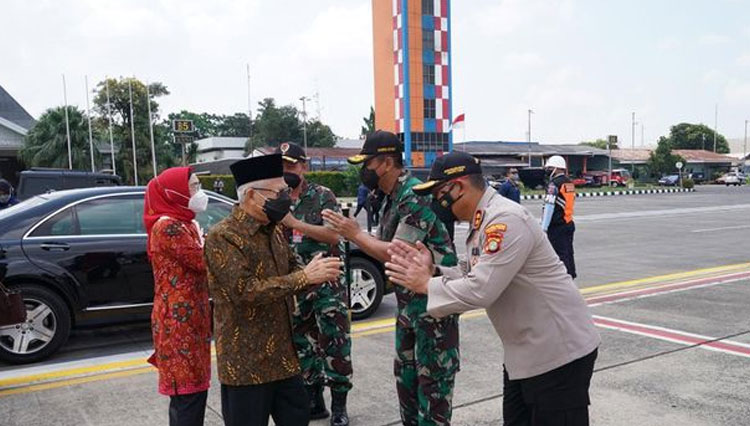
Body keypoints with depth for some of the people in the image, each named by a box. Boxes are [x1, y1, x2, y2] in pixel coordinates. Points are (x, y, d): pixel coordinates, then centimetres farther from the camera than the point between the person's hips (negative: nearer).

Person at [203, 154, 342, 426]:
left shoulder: (274, 231, 9)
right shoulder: (223, 237, -18)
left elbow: (291, 270, 16)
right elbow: (245, 291, -27)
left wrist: (319, 273, -8)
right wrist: (305, 277, -26)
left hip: (282, 354, 8)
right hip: (246, 362, -8)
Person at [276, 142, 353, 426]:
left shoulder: (323, 195, -5)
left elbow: (333, 234, -16)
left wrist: (294, 223, -22)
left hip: (327, 281, -4)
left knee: (334, 341, -1)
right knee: (303, 343, 12)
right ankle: (314, 400, 27)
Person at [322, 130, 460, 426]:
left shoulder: (414, 196, -21)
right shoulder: (393, 197, 9)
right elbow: (386, 246, 7)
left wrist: (355, 234, -15)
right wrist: (349, 233, -5)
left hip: (434, 300, -10)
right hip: (409, 299, 10)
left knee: (433, 378, 2)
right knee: (405, 371, 19)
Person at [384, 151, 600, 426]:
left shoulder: (506, 220, -24)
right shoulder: (481, 222, 8)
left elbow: (480, 291, -29)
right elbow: (472, 277, 10)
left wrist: (425, 285, -17)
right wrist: (432, 270, -5)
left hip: (560, 352, -10)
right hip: (525, 353, 10)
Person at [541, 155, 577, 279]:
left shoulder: (554, 183, -16)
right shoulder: (569, 183, 12)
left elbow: (549, 207, -19)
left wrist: (544, 227, -18)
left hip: (556, 226, -9)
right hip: (569, 223, 9)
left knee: (560, 254, -5)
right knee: (568, 252, 15)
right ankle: (571, 276, 23)